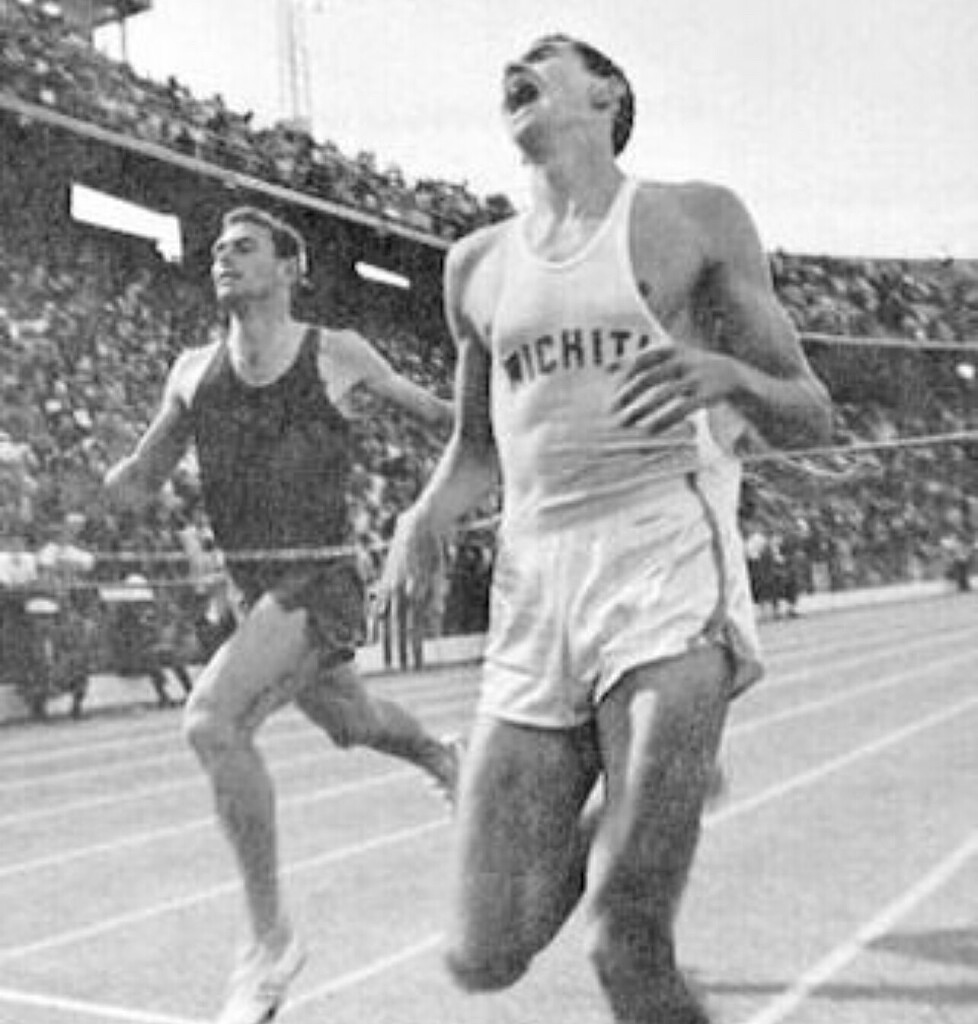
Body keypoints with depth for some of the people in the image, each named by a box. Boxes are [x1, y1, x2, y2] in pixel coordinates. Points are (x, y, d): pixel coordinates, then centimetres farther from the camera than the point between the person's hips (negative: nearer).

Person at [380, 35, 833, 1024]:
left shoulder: (695, 219, 7)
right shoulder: (477, 263, 17)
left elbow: (810, 417, 7)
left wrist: (725, 374, -15)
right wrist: (427, 515, 4)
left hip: (668, 570, -4)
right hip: (533, 585, 4)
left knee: (628, 943, -16)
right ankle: (599, 825, 30)